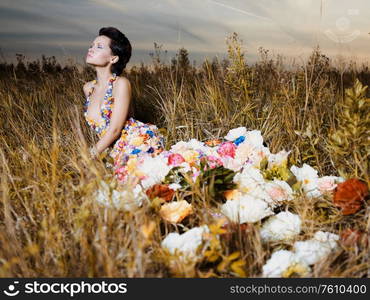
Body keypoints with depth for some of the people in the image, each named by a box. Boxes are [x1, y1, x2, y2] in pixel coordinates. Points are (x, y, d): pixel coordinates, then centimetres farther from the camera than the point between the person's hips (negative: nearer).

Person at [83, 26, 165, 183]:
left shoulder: (121, 83, -7)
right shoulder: (88, 88, 14)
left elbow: (115, 129, -11)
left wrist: (92, 155, -10)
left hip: (142, 140, -6)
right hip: (119, 151, 6)